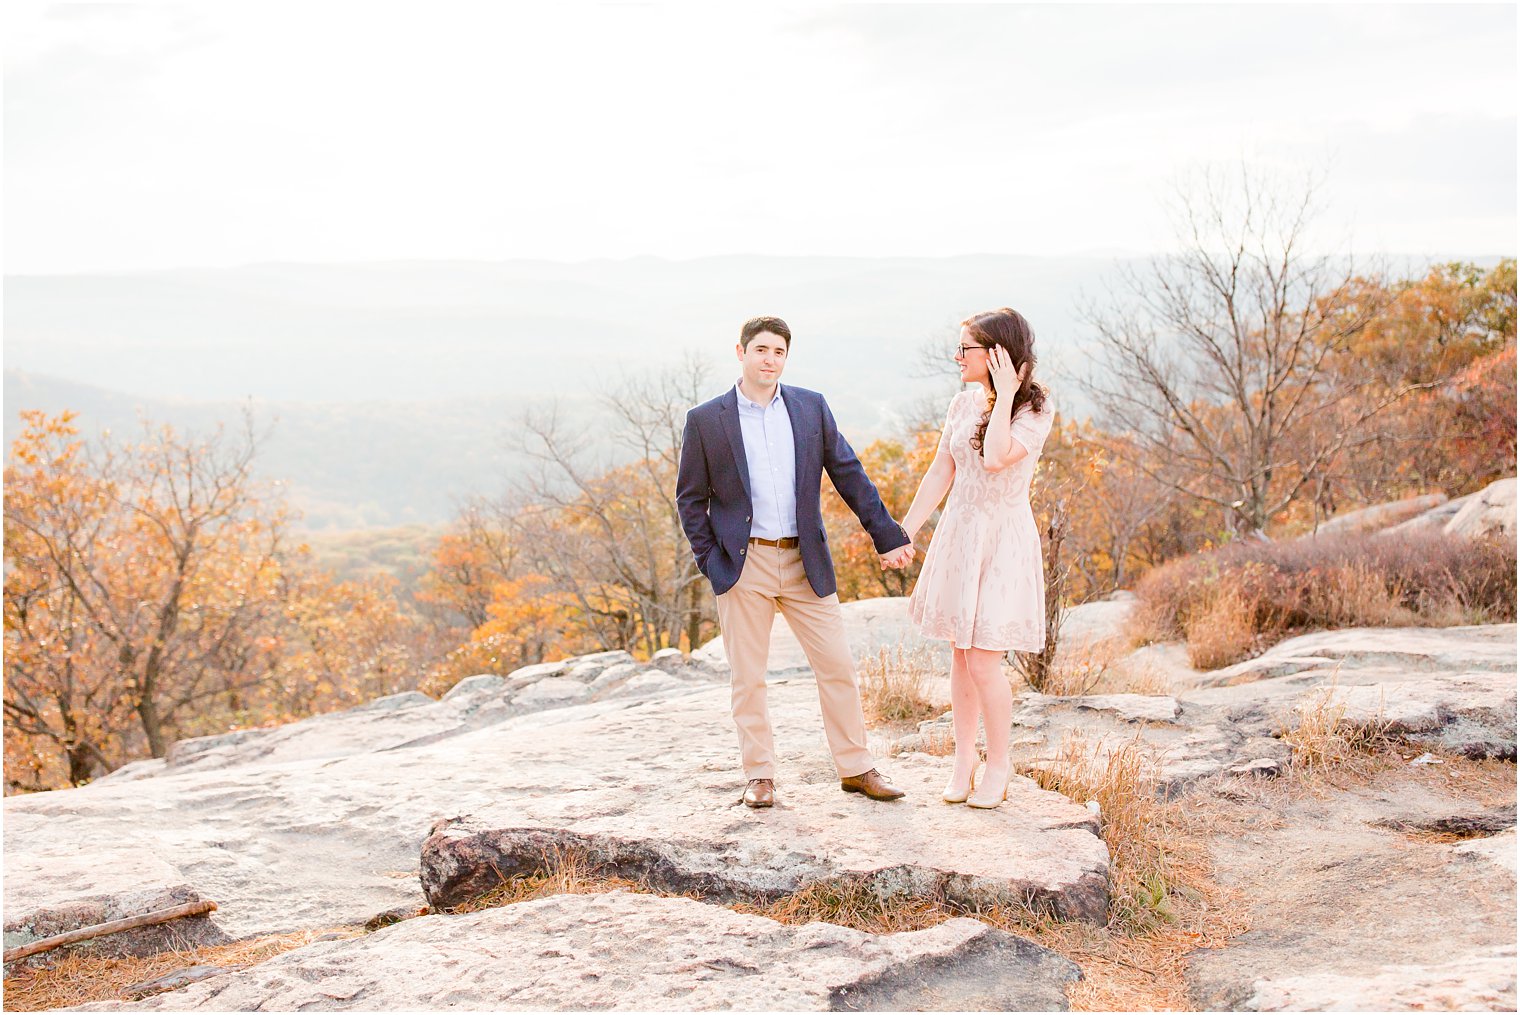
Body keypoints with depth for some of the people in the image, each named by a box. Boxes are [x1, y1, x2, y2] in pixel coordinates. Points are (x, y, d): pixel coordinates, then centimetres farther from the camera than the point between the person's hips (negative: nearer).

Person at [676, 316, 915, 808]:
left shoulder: (811, 407, 5)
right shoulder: (705, 420, -1)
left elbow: (849, 474, 7)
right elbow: (691, 498, 4)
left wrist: (888, 536, 4)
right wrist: (709, 560, -4)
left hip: (806, 563, 2)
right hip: (743, 565, -2)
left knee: (838, 666, 4)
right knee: (748, 677, 5)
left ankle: (855, 768, 17)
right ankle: (759, 775, 17)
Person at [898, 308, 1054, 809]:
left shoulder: (1035, 410, -10)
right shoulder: (963, 403, 7)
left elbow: (997, 458, -27)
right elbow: (940, 473, 11)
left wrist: (1004, 395, -19)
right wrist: (904, 532, 9)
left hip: (1003, 539, -5)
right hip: (958, 534, 6)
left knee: (983, 660, -7)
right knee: (961, 654, 9)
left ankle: (998, 767, 9)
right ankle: (964, 761, 19)